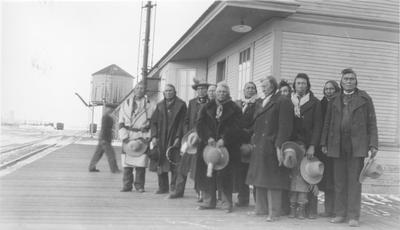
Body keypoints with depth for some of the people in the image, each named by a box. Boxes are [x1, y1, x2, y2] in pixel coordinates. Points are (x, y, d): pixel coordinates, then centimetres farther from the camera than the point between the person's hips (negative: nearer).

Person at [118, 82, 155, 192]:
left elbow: (152, 123, 8)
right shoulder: (125, 104, 12)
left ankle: (139, 185, 4)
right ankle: (127, 185, 7)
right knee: (126, 162, -1)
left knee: (141, 162, -5)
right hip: (128, 137, 1)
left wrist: (148, 136, -3)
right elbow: (121, 122, 8)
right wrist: (124, 136, -3)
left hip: (142, 136, -1)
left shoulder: (148, 106, 9)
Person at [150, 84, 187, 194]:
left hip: (174, 138, -4)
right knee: (161, 163, 4)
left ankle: (174, 186, 2)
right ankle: (163, 187, 12)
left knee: (174, 164, -7)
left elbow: (182, 122, -3)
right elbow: (153, 122, 10)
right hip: (161, 139, 4)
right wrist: (154, 136, -2)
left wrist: (178, 137, -12)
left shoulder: (181, 105, 2)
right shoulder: (160, 105, 13)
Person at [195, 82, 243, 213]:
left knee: (224, 175, -7)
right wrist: (208, 138, -12)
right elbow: (200, 124, 4)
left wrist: (224, 140, -17)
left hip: (226, 146, -3)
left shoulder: (234, 109, 5)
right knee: (207, 174, 3)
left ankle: (226, 203, 3)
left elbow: (236, 127, -6)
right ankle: (209, 201, 14)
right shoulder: (207, 108, 13)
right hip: (208, 144, 3)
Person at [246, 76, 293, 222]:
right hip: (259, 146, 8)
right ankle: (261, 208, 25)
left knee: (272, 180, -4)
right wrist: (253, 142, 13)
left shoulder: (282, 102, -8)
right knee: (260, 179, 13)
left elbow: (284, 127, -15)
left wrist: (279, 146, -20)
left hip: (272, 147, -8)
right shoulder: (260, 103, 18)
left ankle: (274, 212, 5)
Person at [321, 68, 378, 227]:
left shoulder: (365, 99, 6)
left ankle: (353, 216, 3)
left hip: (357, 145, -2)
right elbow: (327, 123, 14)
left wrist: (373, 144, -5)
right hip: (337, 145, 3)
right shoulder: (334, 100, 13)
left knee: (354, 181, -2)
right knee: (339, 181, 6)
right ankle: (340, 214, 13)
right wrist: (324, 143, 8)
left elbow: (371, 123, 3)